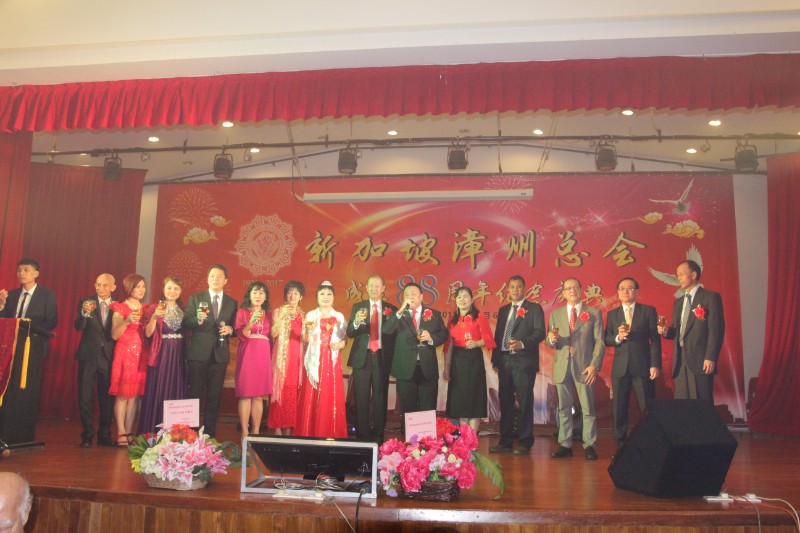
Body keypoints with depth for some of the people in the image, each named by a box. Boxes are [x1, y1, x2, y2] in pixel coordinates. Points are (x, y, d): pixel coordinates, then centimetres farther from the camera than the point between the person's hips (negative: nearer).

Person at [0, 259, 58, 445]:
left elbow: (51, 322, -5)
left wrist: (28, 324, -16)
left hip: (33, 348, -4)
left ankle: (25, 439, 3)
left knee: (28, 393, -3)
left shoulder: (47, 295, 3)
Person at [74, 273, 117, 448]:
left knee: (107, 396, 6)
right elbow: (78, 327, -14)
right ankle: (87, 435, 10)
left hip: (108, 356, 1)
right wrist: (84, 313, -29)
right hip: (88, 355, -1)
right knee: (85, 396, 1)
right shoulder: (86, 302, 2)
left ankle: (104, 435, 17)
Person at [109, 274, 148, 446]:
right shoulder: (120, 308, -1)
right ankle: (121, 433, 0)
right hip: (124, 354, -4)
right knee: (122, 394, -4)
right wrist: (127, 321, -22)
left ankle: (129, 432, 8)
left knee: (135, 395, 3)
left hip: (140, 355, 5)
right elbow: (114, 335, -8)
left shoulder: (145, 309, 14)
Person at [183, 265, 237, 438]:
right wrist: (198, 319, -23)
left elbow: (234, 328, 12)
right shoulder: (195, 298, 4)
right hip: (198, 353, -2)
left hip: (220, 354, 2)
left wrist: (230, 329, -10)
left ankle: (210, 433, 16)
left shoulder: (232, 303, 10)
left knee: (214, 397, 7)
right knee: (194, 395, 1)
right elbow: (185, 323, -4)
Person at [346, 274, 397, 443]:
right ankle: (361, 434, 10)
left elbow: (394, 335, 4)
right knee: (361, 398, 1)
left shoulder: (391, 309, 6)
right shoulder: (358, 307, 8)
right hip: (362, 357, 0)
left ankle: (378, 434, 12)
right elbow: (350, 333, -1)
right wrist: (356, 322, -21)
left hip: (382, 358, 0)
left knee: (380, 397, 2)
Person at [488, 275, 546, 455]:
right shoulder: (503, 310, 19)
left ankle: (524, 442, 4)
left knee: (525, 402, -3)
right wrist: (495, 358, 11)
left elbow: (539, 332, -8)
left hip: (524, 361, -5)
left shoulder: (534, 309, 2)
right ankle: (505, 441, 17)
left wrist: (522, 344, -22)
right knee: (505, 402, 9)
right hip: (504, 361, 6)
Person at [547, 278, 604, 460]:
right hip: (562, 366, 2)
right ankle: (565, 445, 13)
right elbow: (550, 342, 12)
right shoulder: (555, 314, 13)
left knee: (588, 408, 0)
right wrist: (551, 340, -13)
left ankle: (589, 445, 8)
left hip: (584, 366, -2)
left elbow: (599, 341, 0)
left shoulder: (594, 313, 5)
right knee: (563, 408, 6)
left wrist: (594, 365, -11)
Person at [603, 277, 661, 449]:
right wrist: (617, 338, -13)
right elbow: (606, 340, 8)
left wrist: (655, 364, -8)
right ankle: (620, 446, 13)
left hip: (642, 367, -2)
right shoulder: (612, 314, 12)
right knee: (619, 409, 4)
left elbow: (655, 339, 0)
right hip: (620, 368, 3)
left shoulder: (648, 311, 4)